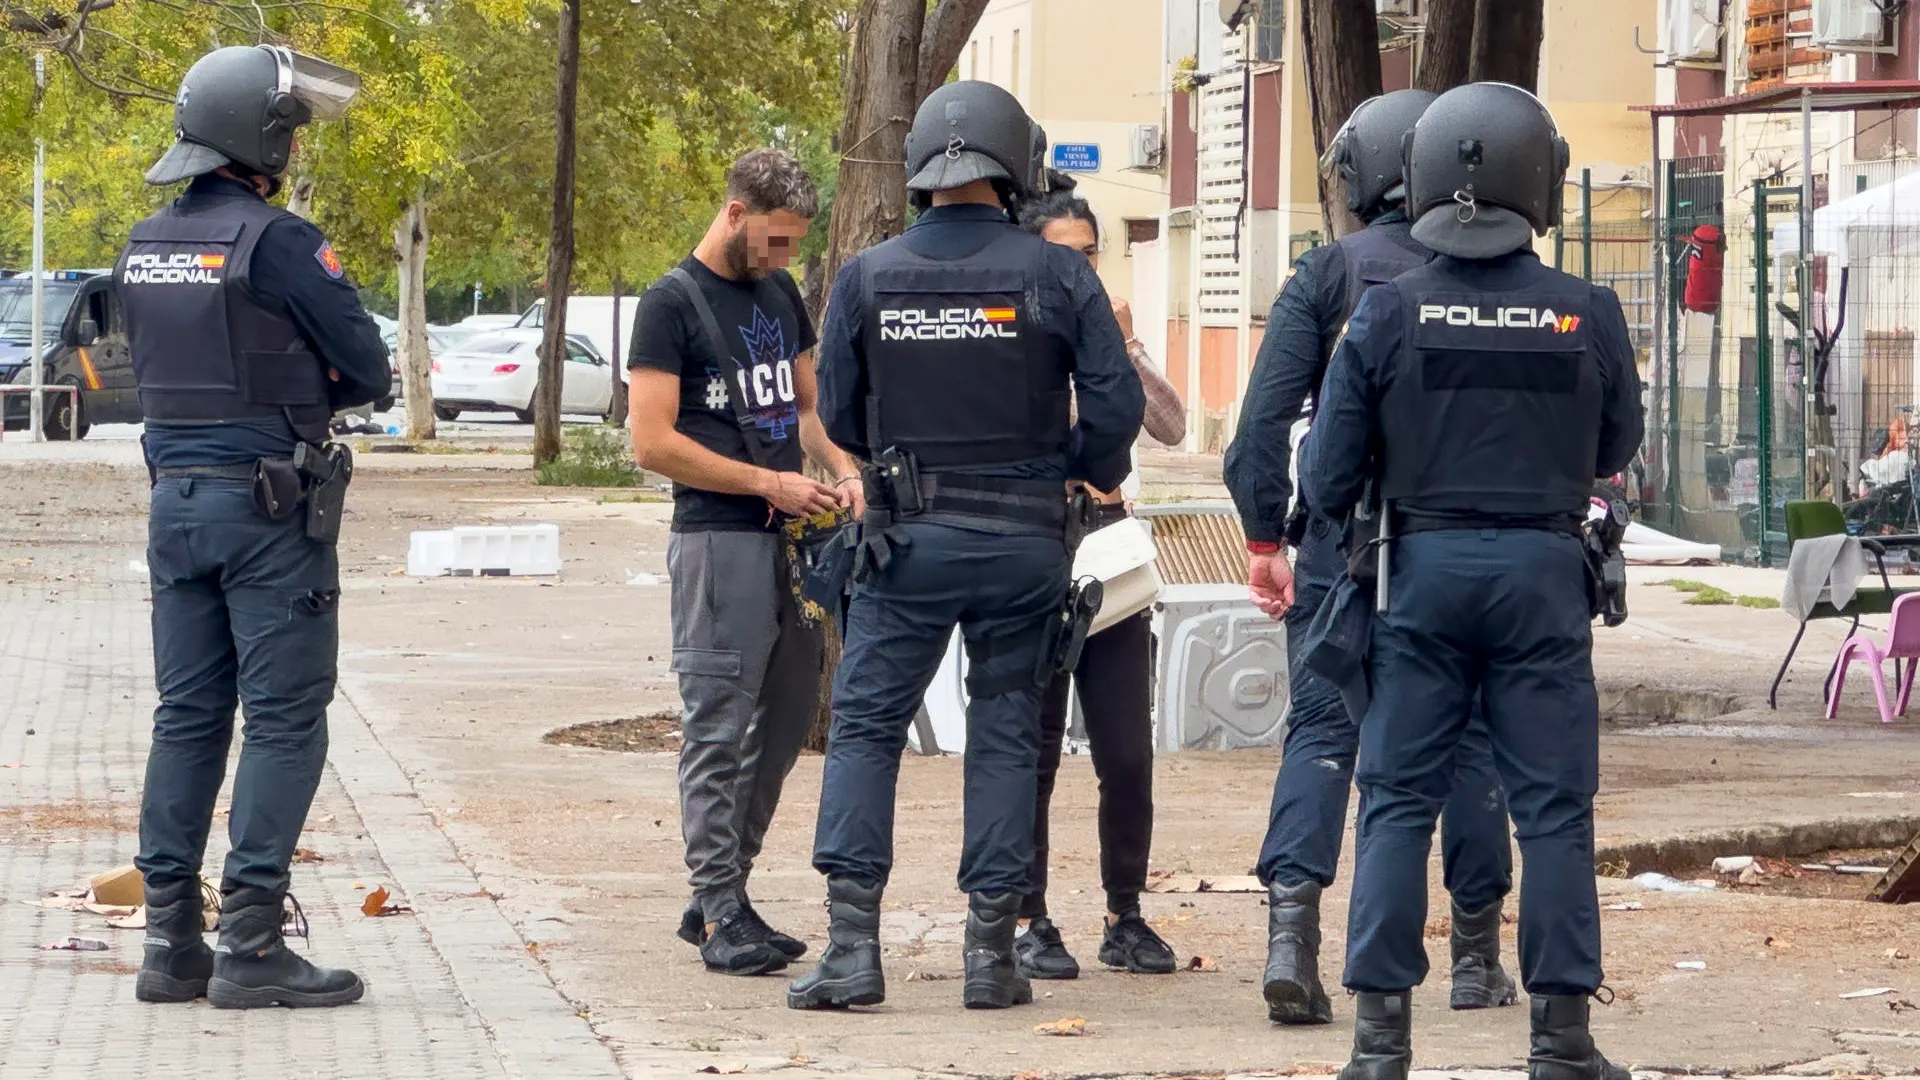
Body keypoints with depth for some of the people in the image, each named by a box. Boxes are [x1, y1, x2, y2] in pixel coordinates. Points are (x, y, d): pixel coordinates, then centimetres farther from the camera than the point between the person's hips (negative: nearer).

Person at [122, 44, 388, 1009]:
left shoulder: (144, 248, 9)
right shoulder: (276, 243, -14)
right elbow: (367, 369, -11)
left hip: (175, 497, 7)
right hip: (269, 505, -7)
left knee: (187, 717, 10)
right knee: (284, 721, -3)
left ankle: (171, 941, 9)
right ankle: (250, 945, -6)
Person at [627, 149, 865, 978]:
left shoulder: (781, 295, 16)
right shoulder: (673, 304, -7)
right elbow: (654, 443, -12)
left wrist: (839, 468, 6)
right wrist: (768, 482, -13)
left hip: (791, 537, 8)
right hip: (718, 541, -8)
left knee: (786, 722, 10)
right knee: (720, 730, -5)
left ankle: (717, 896, 18)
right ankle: (720, 913, -3)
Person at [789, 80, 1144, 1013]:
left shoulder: (868, 278, -2)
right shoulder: (1058, 276, -6)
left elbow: (839, 418, 5)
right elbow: (1115, 408, -6)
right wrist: (1087, 473, 15)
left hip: (909, 541, 0)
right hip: (1025, 541, 0)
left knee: (864, 726, 5)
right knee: (1006, 734, 8)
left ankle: (852, 943, -5)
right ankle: (991, 949, 7)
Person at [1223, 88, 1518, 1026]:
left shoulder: (1328, 274, 0)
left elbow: (1267, 412, -5)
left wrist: (1265, 535, -1)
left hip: (1346, 541, -1)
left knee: (1321, 733, 1)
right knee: (1468, 738, 10)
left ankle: (1291, 930, -17)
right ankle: (1477, 956, 14)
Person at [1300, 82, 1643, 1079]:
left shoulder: (1387, 312, -7)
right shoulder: (1588, 315, -6)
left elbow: (1327, 479, -3)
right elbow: (1615, 450, 9)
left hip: (1426, 565, 0)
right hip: (1544, 569, 0)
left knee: (1398, 800, 7)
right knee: (1553, 805, 5)